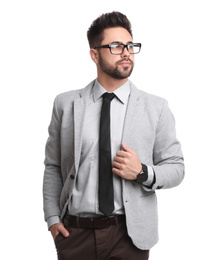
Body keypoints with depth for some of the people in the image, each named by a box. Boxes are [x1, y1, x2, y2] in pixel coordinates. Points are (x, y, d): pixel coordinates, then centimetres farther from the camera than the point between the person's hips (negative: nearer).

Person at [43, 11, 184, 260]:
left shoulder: (156, 108, 0)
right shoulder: (65, 104, 3)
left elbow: (175, 168, 4)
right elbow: (53, 167, 8)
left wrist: (143, 172, -15)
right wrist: (52, 218, -1)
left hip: (129, 234, 0)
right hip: (74, 232, 1)